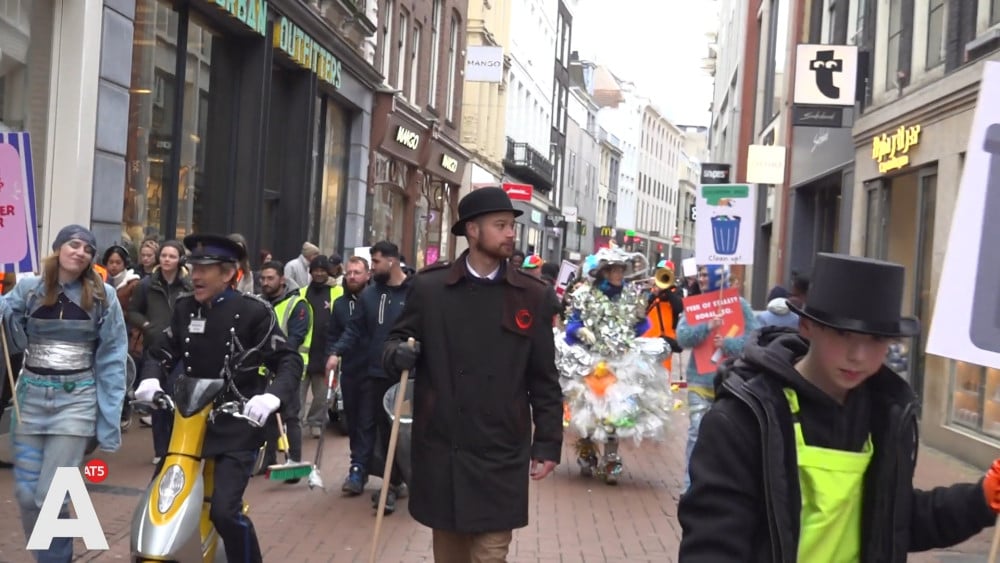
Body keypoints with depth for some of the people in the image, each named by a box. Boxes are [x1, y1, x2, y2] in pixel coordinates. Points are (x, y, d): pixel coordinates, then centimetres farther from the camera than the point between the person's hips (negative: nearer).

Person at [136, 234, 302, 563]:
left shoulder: (253, 312, -9)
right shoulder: (185, 309, 7)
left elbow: (290, 361, -9)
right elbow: (161, 353, 16)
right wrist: (150, 379, -6)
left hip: (237, 426, -6)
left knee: (224, 510, -17)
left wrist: (273, 396, -28)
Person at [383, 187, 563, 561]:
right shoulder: (429, 287, 0)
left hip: (501, 453, -1)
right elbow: (398, 337, 10)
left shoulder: (532, 295, 1)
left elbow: (544, 378, 4)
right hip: (442, 449, 1)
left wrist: (548, 443, 1)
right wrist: (398, 353, -15)